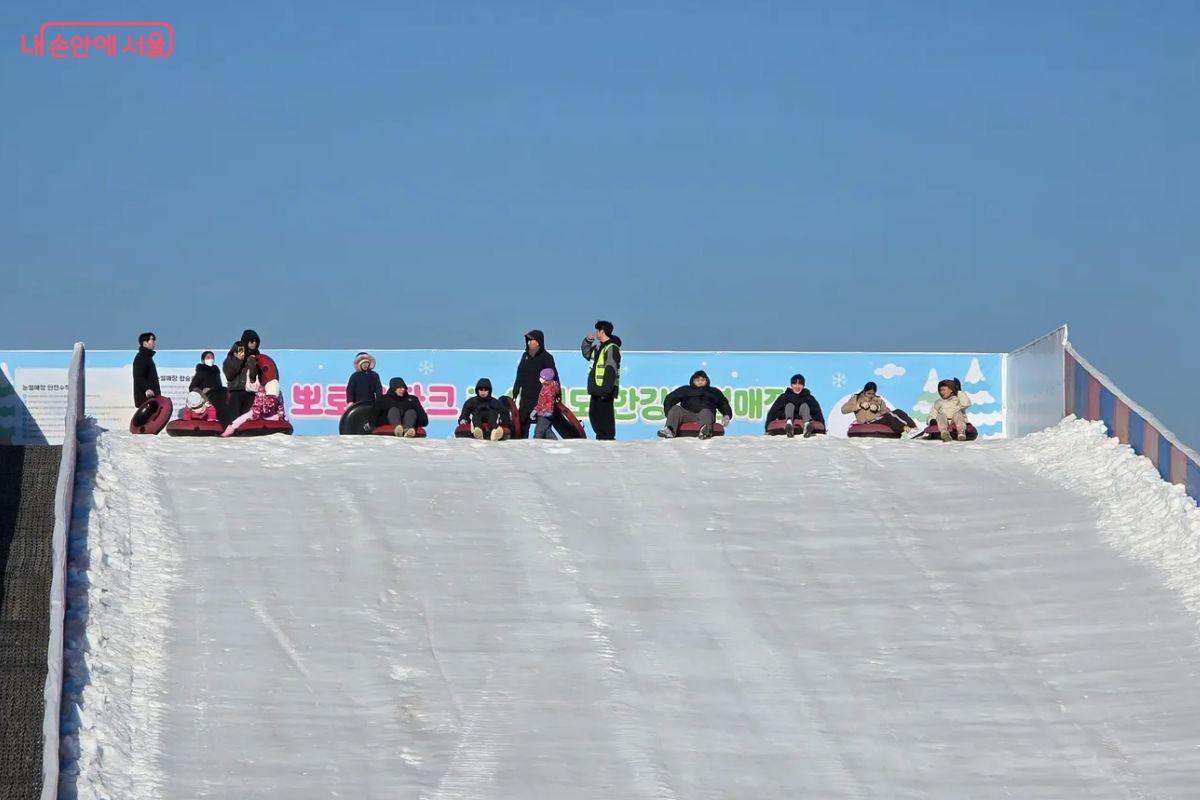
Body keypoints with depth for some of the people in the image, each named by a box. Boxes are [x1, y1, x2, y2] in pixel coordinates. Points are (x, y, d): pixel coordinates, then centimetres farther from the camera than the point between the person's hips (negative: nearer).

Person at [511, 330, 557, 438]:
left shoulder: (546, 357, -5)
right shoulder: (525, 356, 13)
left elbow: (553, 377, -7)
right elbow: (520, 376, 16)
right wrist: (515, 393, 12)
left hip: (540, 398, -6)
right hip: (525, 398, 6)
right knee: (522, 424, 4)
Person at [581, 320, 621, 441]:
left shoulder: (612, 348, -14)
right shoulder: (598, 347, 17)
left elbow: (611, 371, -21)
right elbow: (586, 352, 36)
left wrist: (606, 390, -27)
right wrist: (587, 340, 17)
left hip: (605, 390, -10)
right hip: (596, 389, 10)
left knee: (605, 415, -9)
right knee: (593, 414, 15)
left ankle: (608, 438, -6)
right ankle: (601, 437, 24)